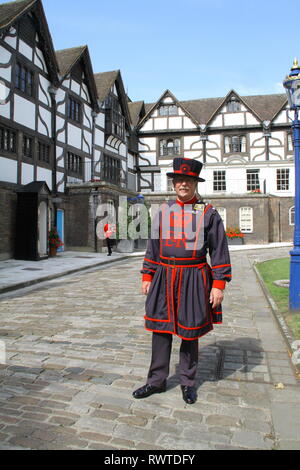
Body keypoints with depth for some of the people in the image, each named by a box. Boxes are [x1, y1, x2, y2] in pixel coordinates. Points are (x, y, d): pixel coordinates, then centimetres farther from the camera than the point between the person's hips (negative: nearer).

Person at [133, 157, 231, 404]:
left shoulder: (208, 213, -2)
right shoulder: (164, 211, 7)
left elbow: (219, 250, -2)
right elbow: (153, 246, 12)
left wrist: (218, 284, -8)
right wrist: (147, 276, 8)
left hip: (194, 279, -2)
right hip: (164, 278, 3)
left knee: (190, 332, 9)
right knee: (160, 328, 7)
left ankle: (188, 382, 28)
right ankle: (157, 381, 24)